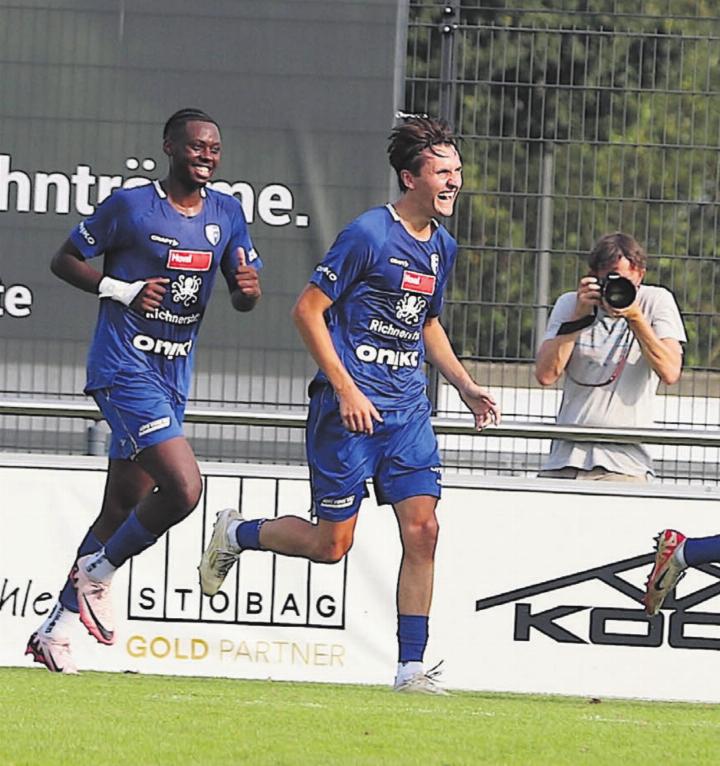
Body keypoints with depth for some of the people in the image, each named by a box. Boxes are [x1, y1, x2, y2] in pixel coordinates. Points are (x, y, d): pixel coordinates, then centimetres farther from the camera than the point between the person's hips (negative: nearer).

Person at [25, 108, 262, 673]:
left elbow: (245, 297, 13)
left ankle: (55, 629, 19)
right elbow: (65, 260, 0)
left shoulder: (226, 214, 8)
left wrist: (248, 288, -11)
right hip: (125, 368, -7)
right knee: (184, 487, -21)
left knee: (122, 509, 9)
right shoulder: (131, 206, -8)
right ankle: (98, 572, 1)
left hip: (172, 379, 7)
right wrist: (122, 290, -15)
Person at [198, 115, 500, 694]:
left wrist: (466, 387, 17)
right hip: (350, 407, -6)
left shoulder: (442, 247, 12)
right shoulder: (369, 234, -12)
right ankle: (235, 533, 26)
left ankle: (412, 667, -3)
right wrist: (345, 389, -16)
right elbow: (308, 311, -11)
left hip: (408, 411, 6)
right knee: (332, 543, -2)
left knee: (422, 528, -6)